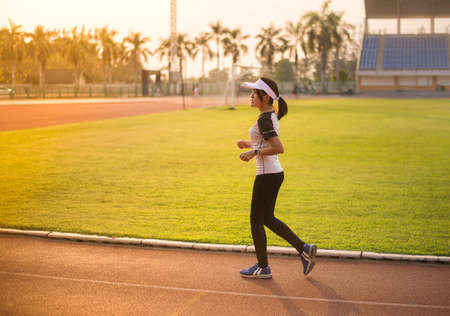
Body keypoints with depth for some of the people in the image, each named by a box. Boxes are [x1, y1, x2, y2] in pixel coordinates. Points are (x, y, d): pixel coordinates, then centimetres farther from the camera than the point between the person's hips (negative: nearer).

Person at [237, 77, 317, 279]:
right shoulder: (272, 115, 12)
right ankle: (303, 249, 16)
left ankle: (263, 268, 14)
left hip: (267, 175, -10)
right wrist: (250, 144, 13)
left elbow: (279, 148, -26)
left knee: (256, 220, 4)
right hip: (276, 173, 10)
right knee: (268, 218, 18)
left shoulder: (264, 119, -18)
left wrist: (254, 152, -21)